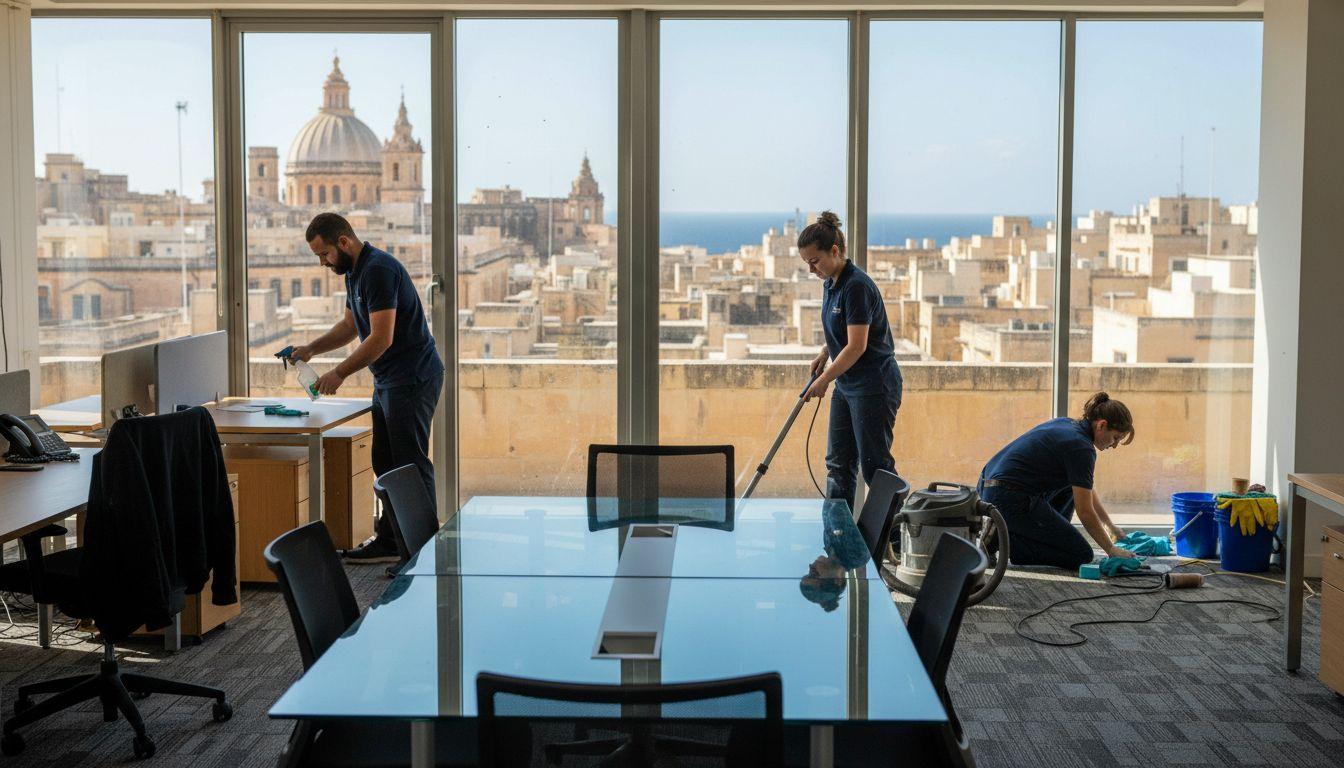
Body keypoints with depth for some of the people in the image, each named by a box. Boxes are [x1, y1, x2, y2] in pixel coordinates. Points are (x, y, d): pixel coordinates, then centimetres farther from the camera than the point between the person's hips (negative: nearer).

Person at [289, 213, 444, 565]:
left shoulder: (379, 270, -20)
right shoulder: (355, 272, 13)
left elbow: (381, 338, -24)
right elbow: (350, 325, 24)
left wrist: (340, 373, -16)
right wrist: (311, 348, 10)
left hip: (413, 377, -11)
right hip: (389, 380, 11)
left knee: (411, 466, -7)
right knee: (385, 464, 13)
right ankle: (390, 540, 20)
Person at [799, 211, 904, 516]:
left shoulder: (856, 286, -22)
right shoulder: (830, 283, 8)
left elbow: (857, 346, -23)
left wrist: (824, 380, -15)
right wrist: (825, 352, 7)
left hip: (874, 385, -10)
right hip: (847, 385, 10)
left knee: (874, 464, -3)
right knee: (838, 462, 11)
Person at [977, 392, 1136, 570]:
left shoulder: (1067, 424, 16)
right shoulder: (1080, 447, -12)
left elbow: (1087, 489, 31)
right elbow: (1085, 512, -9)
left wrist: (1109, 525, 33)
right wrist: (1111, 549, 4)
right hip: (1009, 500, -10)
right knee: (1081, 555, -1)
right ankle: (1004, 542, -6)